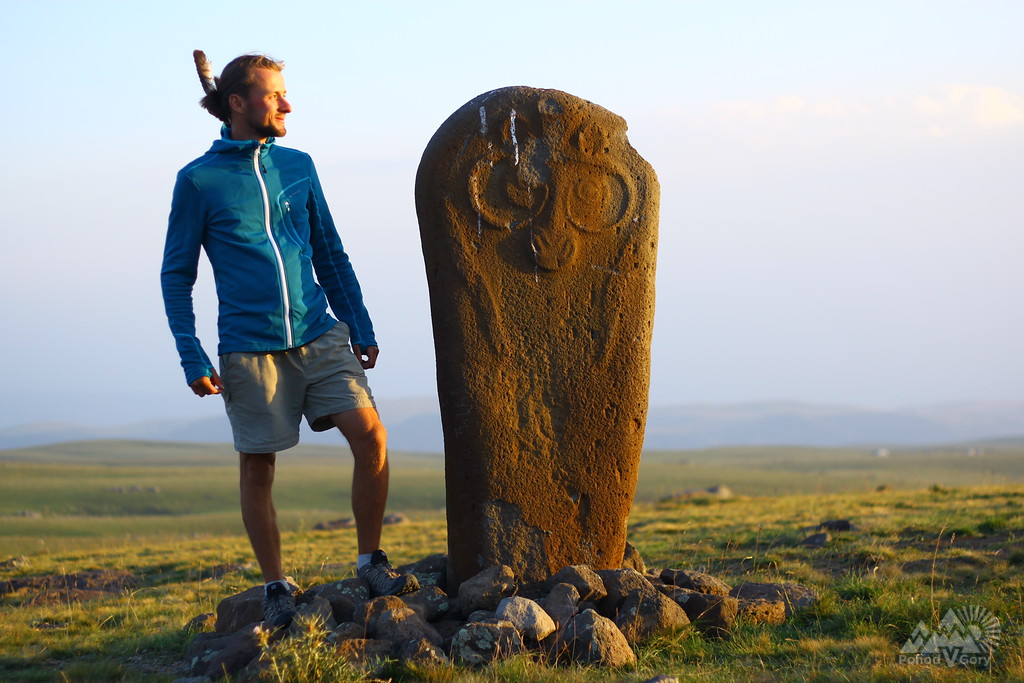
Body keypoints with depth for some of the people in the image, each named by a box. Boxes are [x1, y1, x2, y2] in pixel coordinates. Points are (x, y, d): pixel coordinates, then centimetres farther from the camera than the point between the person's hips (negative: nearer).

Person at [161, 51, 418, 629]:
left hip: (319, 335, 3)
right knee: (258, 468, 3)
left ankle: (372, 559, 4)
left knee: (369, 432, -11)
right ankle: (277, 588, 17)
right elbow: (177, 274, 2)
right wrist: (192, 357, -5)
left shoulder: (298, 166, 11)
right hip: (249, 347, -3)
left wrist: (360, 326, 15)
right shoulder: (200, 181, -1)